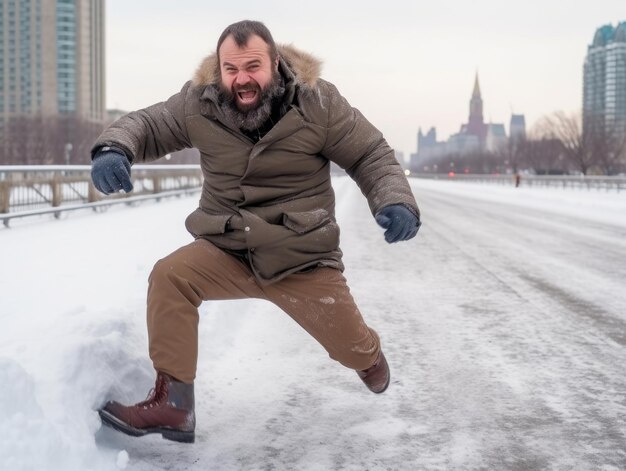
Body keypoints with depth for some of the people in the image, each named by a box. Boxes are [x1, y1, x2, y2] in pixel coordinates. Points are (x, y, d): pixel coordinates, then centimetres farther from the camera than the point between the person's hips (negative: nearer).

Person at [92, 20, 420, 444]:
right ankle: (173, 404, -16)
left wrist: (396, 201, -26)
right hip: (227, 252, 1)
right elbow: (146, 126, 0)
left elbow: (372, 156, -7)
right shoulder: (199, 103, -9)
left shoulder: (319, 102, -13)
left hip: (303, 258, -1)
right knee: (170, 276, -27)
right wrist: (113, 148, -24)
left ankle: (369, 356, 50)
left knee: (353, 350, 6)